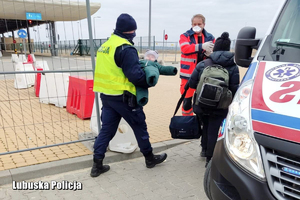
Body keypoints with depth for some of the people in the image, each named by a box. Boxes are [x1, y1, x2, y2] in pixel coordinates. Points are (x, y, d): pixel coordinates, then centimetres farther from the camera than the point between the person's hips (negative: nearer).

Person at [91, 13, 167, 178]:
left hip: (106, 94, 8)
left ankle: (97, 164, 16)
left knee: (107, 129, 13)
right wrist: (149, 82, -4)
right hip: (122, 96, -7)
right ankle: (150, 158, 26)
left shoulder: (105, 46, 11)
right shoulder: (126, 48, -16)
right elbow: (135, 75, -21)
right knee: (139, 126, 10)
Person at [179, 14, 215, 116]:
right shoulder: (185, 36, 5)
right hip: (189, 73, -2)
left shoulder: (210, 37, 12)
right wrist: (201, 46, -24)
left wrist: (209, 53, -16)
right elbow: (185, 48, -14)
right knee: (187, 99, 3)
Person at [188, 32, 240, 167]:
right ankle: (210, 158, 11)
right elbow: (234, 89, -10)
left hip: (202, 105, 2)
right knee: (213, 131, 4)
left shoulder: (202, 64, -3)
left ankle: (204, 150, 41)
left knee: (206, 126, 24)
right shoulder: (233, 67, -4)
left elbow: (191, 84, -5)